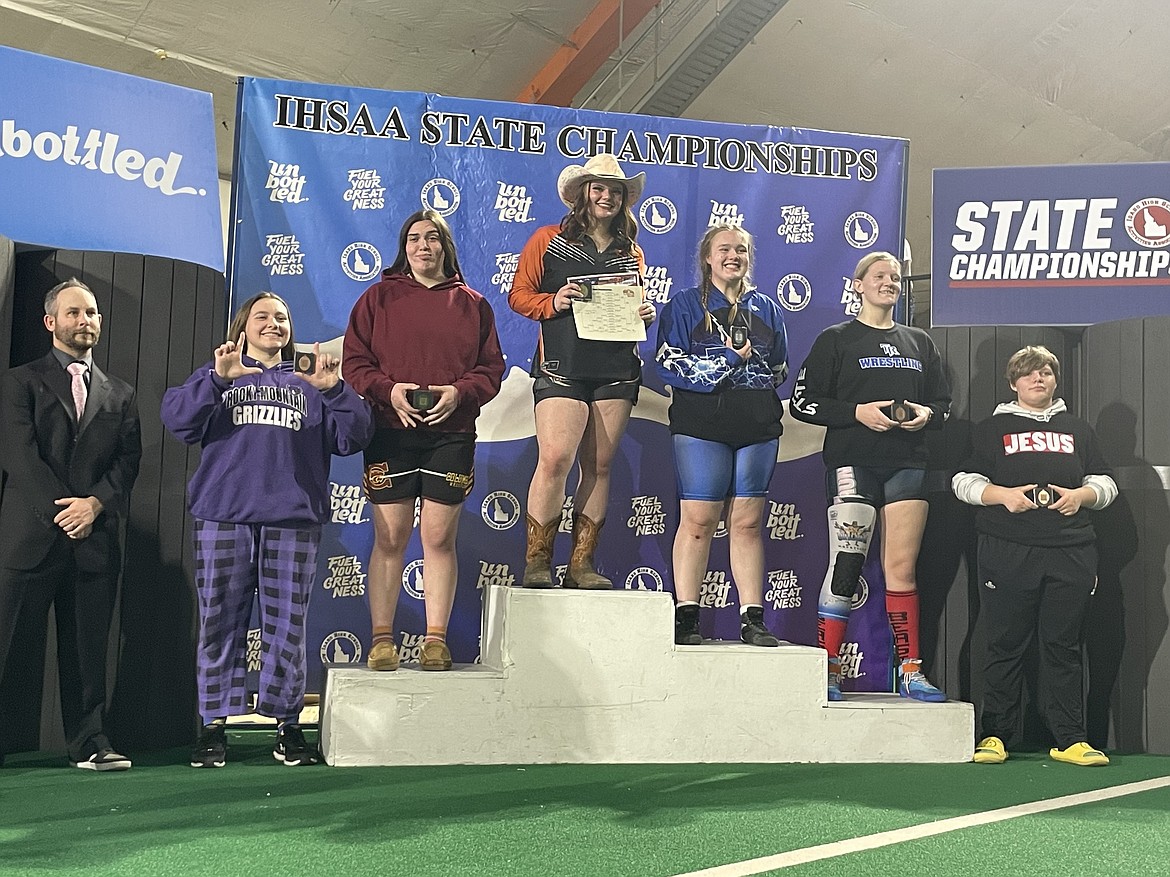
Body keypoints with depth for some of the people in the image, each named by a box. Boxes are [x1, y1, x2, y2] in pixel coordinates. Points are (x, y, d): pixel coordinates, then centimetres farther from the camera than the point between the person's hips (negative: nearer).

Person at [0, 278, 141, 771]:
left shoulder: (120, 396, 18)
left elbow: (128, 461, 8)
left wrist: (95, 503, -9)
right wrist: (59, 508, -12)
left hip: (95, 536, 3)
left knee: (87, 647, 4)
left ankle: (89, 743, 9)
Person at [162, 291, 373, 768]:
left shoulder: (309, 382, 22)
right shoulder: (216, 375, 20)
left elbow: (353, 437, 9)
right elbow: (177, 418, 0)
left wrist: (334, 389, -7)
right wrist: (218, 378, -14)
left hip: (294, 518, 1)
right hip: (224, 516, 0)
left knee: (287, 624, 0)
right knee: (220, 621, -2)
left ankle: (287, 724, 6)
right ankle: (213, 725, 4)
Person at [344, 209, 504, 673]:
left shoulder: (472, 303, 11)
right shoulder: (379, 298, 10)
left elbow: (491, 367, 8)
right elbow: (355, 361, 5)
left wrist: (459, 392, -10)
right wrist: (388, 390, -12)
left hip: (452, 434, 0)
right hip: (390, 432, 0)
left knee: (439, 537, 0)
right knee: (389, 538, 0)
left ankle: (436, 639, 5)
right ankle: (382, 639, 5)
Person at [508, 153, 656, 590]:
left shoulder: (632, 253, 19)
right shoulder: (548, 240, 8)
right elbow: (519, 295, 6)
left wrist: (647, 314, 2)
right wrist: (553, 302, -13)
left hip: (617, 371, 4)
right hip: (563, 368, -4)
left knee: (599, 467, 3)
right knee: (554, 460, -16)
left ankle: (581, 564, 8)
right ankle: (537, 563, -7)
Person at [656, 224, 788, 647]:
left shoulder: (767, 310, 19)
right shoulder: (685, 305, 7)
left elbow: (780, 369, 23)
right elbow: (669, 363, -4)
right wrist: (727, 361, -10)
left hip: (758, 426, 3)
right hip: (701, 424, -3)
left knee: (748, 522, 3)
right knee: (698, 520, -7)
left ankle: (752, 618, 5)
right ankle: (685, 616, -3)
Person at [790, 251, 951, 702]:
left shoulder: (919, 343, 19)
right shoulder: (836, 340, 5)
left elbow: (943, 402, 22)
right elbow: (802, 402, -1)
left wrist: (926, 414, -1)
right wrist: (857, 413, -13)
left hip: (907, 464, 4)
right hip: (853, 463, -4)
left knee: (902, 567, 2)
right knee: (845, 566, -9)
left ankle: (910, 671, 8)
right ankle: (827, 670, -1)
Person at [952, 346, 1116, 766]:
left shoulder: (1077, 429, 20)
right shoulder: (992, 429, 12)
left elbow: (1106, 484, 19)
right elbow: (963, 480, 7)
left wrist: (1081, 495, -3)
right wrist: (1002, 494, -10)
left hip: (1070, 553, 2)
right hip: (1008, 553, -2)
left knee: (1063, 646, 2)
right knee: (1006, 645, 0)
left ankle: (1070, 739, 7)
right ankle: (994, 735, 7)